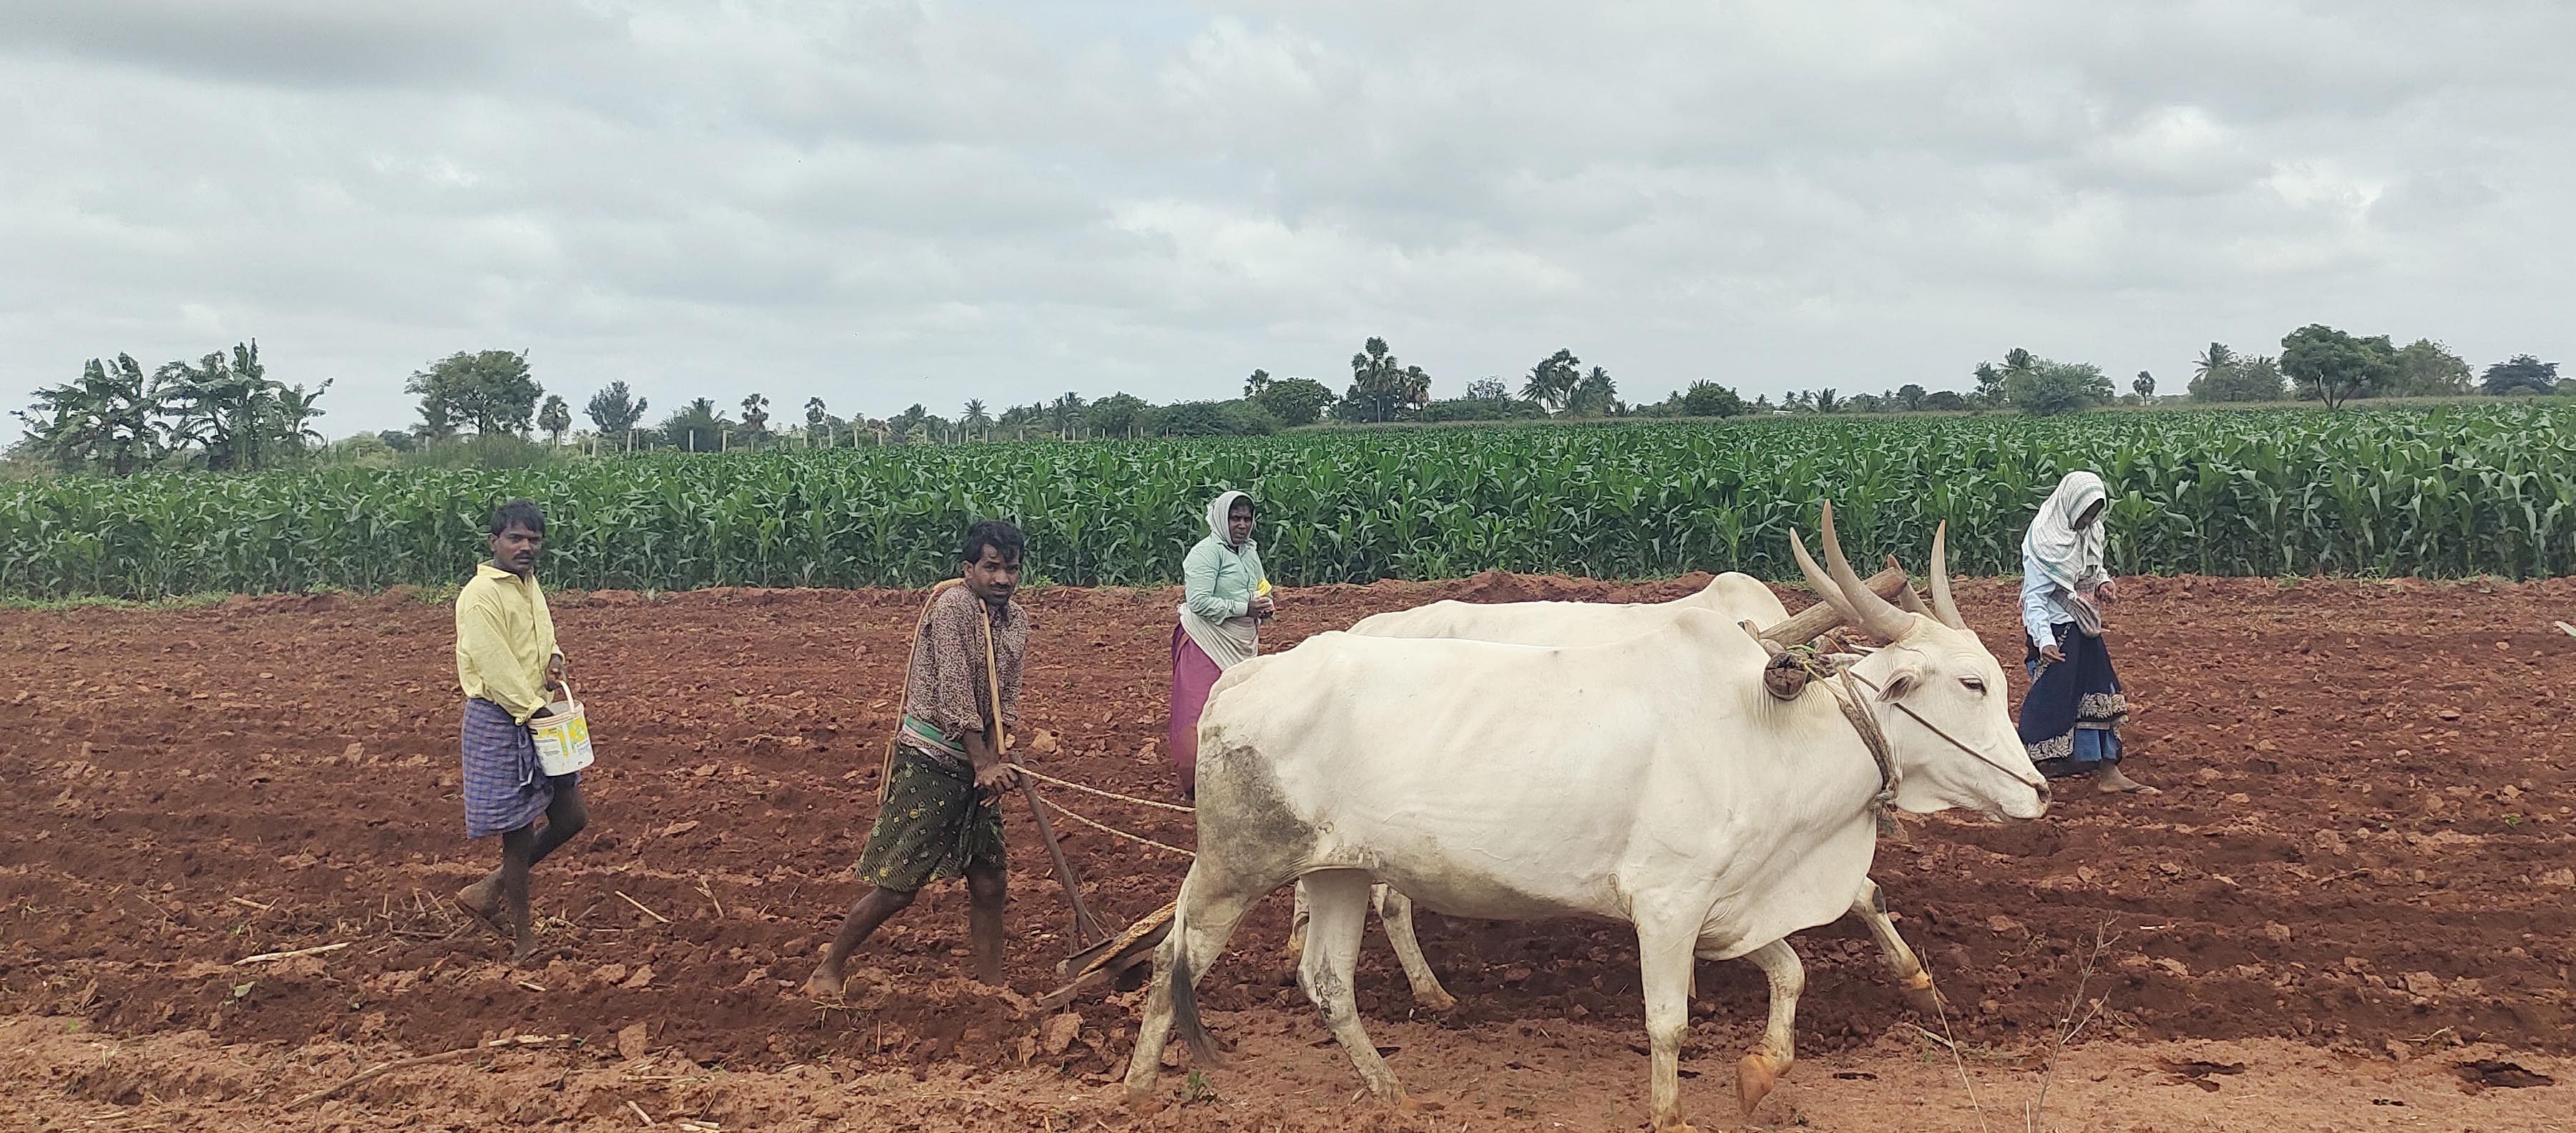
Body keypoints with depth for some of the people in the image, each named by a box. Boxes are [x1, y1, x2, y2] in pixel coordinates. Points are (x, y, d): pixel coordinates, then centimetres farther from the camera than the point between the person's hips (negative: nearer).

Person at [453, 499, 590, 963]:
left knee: (570, 818, 11)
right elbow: (495, 667, -21)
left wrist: (554, 659, 4)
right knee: (519, 829, -2)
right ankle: (523, 936, 12)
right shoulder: (480, 595, -16)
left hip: (539, 716, 9)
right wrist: (535, 709, -18)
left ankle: (489, 891, 24)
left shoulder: (529, 586, 11)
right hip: (500, 721, -9)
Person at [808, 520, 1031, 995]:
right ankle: (828, 970, 12)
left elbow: (1006, 700, 7)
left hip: (976, 766, 7)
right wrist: (984, 763, -17)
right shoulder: (953, 606, -17)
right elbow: (954, 693, -19)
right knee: (896, 884, -4)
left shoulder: (1015, 619, 7)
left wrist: (996, 761, -8)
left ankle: (992, 986, 19)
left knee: (989, 884, 9)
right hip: (930, 762, -7)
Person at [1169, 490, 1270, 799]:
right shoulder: (1207, 552, -13)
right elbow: (1199, 602, -21)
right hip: (1207, 643, -8)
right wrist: (1244, 608, -21)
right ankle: (1196, 783, 1)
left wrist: (1265, 606, 3)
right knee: (1201, 712, -6)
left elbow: (1260, 591, 27)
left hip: (1242, 644, 8)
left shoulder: (1250, 552, 14)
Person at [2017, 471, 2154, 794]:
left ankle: (2107, 772, 16)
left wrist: (2104, 583, -1)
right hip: (2054, 631, -8)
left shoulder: (2089, 531, 4)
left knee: (2099, 695, 9)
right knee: (2050, 702, -6)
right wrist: (2044, 640, -30)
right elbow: (2035, 597, -21)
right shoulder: (2045, 541, -20)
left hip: (2084, 628, 8)